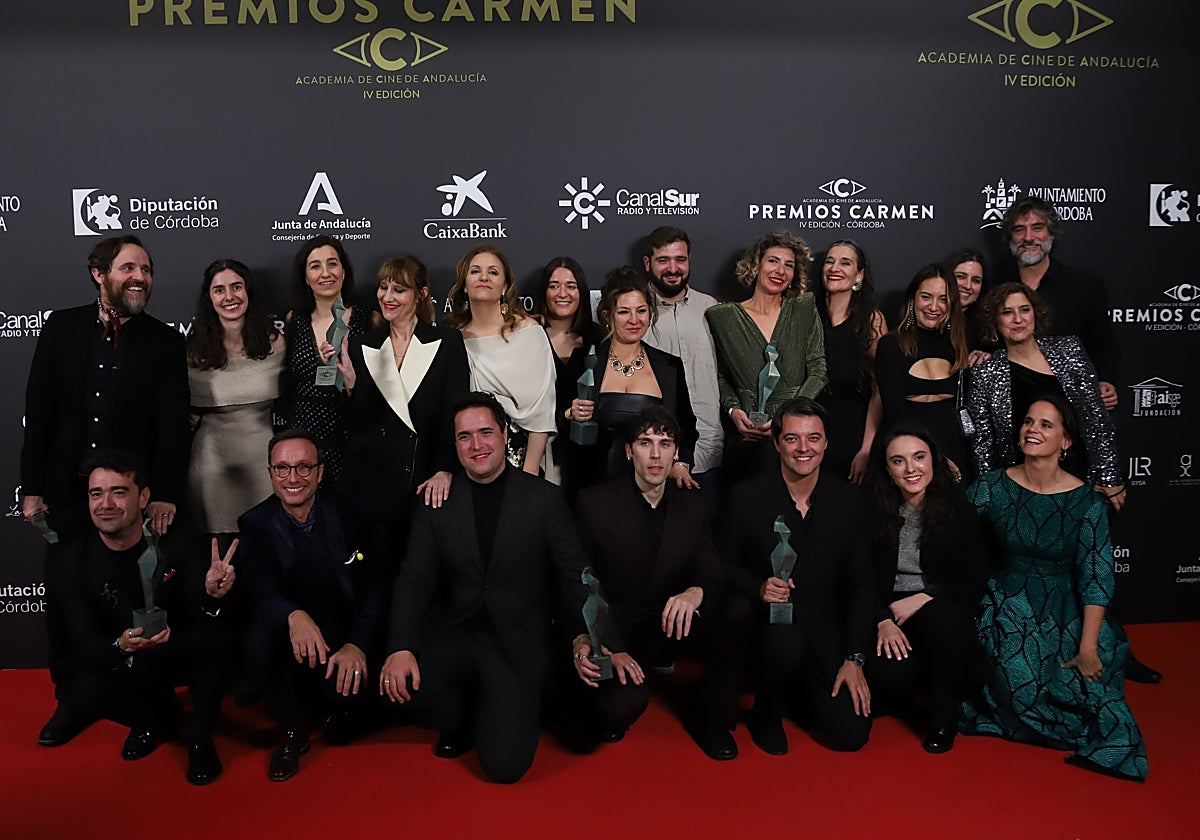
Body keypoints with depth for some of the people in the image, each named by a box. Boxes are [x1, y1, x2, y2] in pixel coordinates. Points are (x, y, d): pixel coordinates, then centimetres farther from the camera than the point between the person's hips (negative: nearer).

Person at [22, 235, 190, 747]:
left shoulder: (165, 341, 0)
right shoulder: (62, 328, 3)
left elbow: (173, 424, -4)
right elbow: (38, 411, 3)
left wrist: (165, 494, -10)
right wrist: (32, 487, 0)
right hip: (66, 492, 2)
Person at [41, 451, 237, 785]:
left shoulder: (175, 536, -16)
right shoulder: (68, 558, -16)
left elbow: (200, 607, -21)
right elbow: (84, 642, -18)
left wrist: (212, 592, -47)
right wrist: (121, 646, -42)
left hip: (179, 652, 0)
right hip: (115, 659, 1)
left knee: (216, 634, -32)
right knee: (84, 694, -32)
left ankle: (200, 737, -7)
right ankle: (156, 717, 5)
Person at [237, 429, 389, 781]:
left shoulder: (351, 515, -7)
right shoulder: (255, 524, -4)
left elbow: (378, 591, -10)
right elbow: (262, 594, -17)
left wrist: (357, 645, -27)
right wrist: (294, 616, -42)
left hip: (347, 640, -1)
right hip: (292, 645, 1)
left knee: (348, 691, -28)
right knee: (258, 638, -29)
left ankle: (339, 709, 13)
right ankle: (291, 731, -5)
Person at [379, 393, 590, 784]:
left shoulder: (545, 498, -1)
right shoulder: (437, 502, 4)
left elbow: (576, 576, 0)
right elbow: (414, 580, -3)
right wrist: (401, 648, -19)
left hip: (517, 645, -2)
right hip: (452, 634, 2)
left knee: (505, 764, -17)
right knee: (397, 683, -28)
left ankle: (489, 716, 21)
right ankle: (460, 721, 8)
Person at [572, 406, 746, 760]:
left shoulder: (693, 508, 5)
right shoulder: (595, 502, -6)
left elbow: (714, 575, -4)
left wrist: (696, 592, -30)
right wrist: (582, 639, -25)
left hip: (670, 631, 4)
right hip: (611, 632, -3)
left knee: (738, 614, -24)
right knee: (625, 700, -34)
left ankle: (711, 719, -1)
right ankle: (612, 714, 7)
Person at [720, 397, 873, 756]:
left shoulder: (847, 498, 0)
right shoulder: (747, 497, -7)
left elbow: (861, 582, 2)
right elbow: (724, 566, 1)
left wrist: (854, 659, -4)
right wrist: (758, 588, -21)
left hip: (825, 630, 3)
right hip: (767, 620, -2)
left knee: (852, 732, -10)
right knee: (786, 644, -37)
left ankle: (799, 687, 24)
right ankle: (766, 713, -2)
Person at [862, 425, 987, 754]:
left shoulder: (957, 509, -1)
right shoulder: (874, 511, 0)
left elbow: (975, 579, -2)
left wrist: (923, 598, -17)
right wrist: (883, 620, -16)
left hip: (942, 610, 0)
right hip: (888, 612, 0)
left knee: (939, 617, -36)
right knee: (891, 673, -30)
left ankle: (944, 717, -13)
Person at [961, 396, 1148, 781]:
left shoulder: (1086, 502, -7)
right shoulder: (993, 487, -4)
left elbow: (1096, 578, -10)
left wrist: (1088, 647, -14)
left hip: (1068, 615, 0)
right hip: (1009, 609, 0)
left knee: (1090, 688, -17)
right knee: (1022, 689, -19)